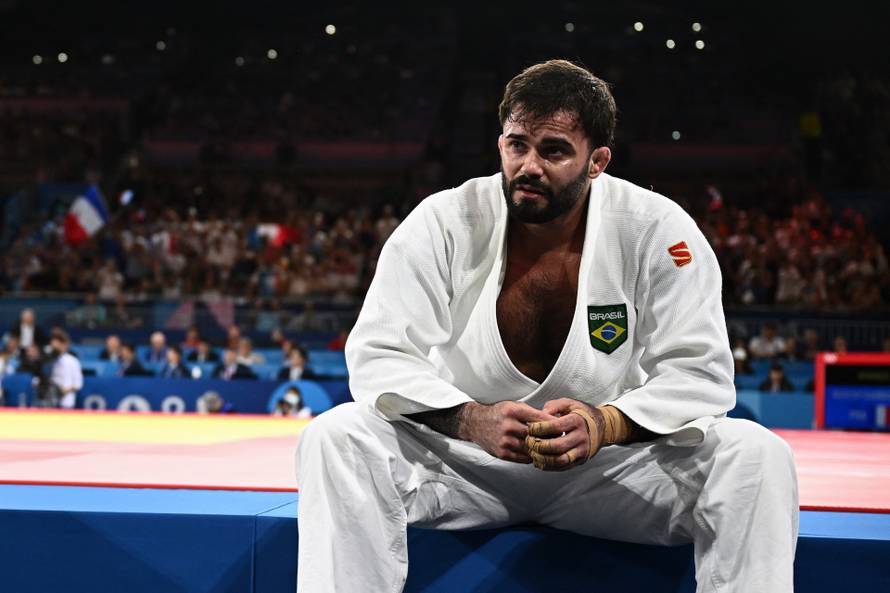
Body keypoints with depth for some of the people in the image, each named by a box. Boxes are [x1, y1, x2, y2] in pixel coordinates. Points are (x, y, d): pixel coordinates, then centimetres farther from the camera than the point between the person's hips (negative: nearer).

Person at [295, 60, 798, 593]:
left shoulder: (659, 230, -10)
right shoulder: (443, 222, -10)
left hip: (608, 466, 0)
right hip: (461, 459, 0)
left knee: (756, 455, -22)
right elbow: (379, 357, -13)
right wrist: (472, 421, -31)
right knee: (335, 438, -26)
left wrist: (607, 425, -30)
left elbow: (699, 372, -11)